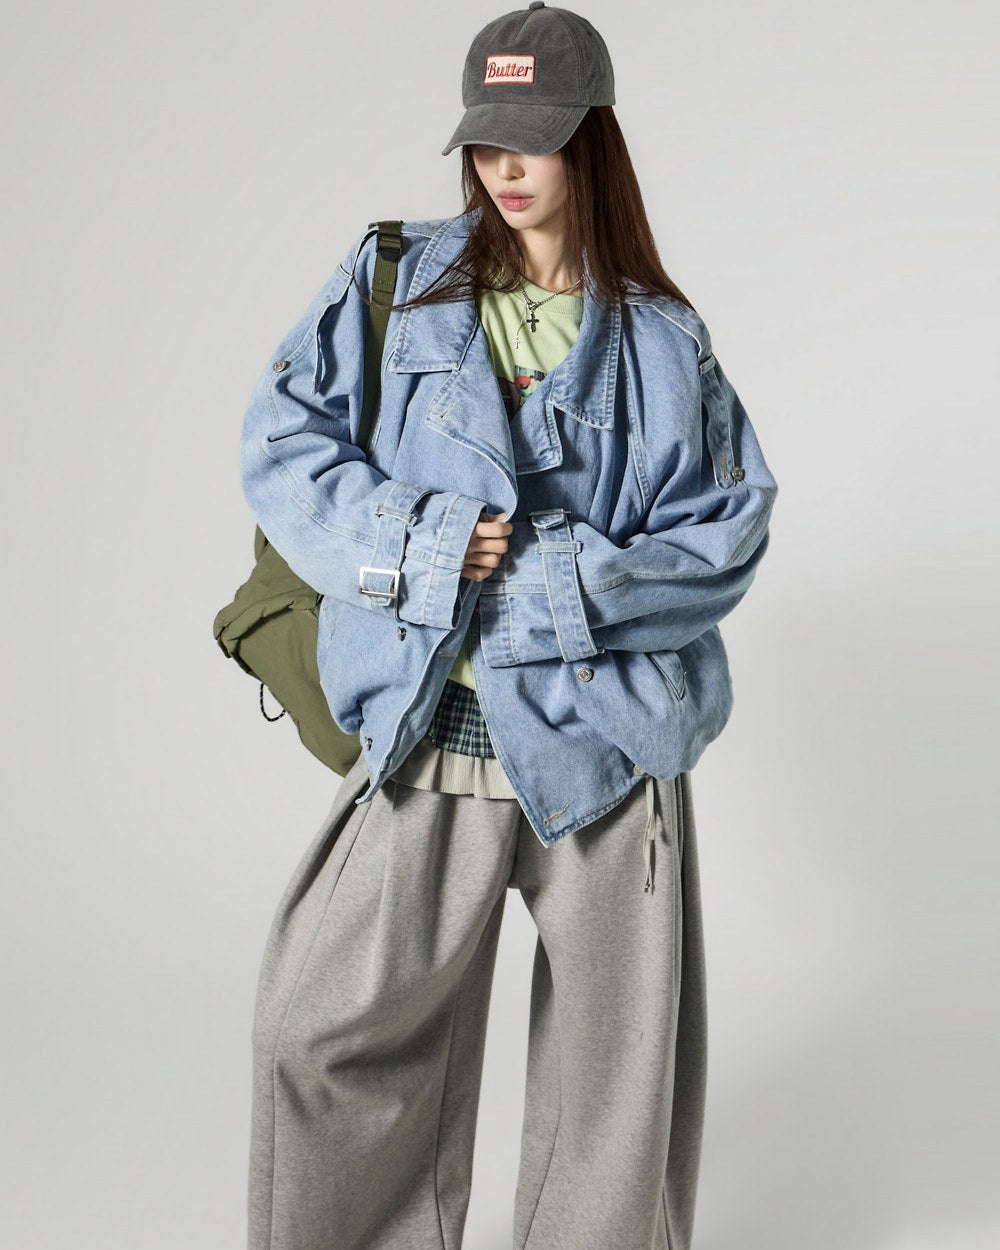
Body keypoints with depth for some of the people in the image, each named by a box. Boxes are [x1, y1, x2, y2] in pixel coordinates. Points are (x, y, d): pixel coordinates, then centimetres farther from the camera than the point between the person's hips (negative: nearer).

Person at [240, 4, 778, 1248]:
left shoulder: (664, 340, 6)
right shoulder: (394, 281, 6)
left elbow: (728, 530, 2)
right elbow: (279, 445, 1)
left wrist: (564, 584, -13)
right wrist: (418, 548, -13)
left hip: (605, 737, 0)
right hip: (431, 732, 0)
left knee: (616, 1057, 9)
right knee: (329, 1027, 0)